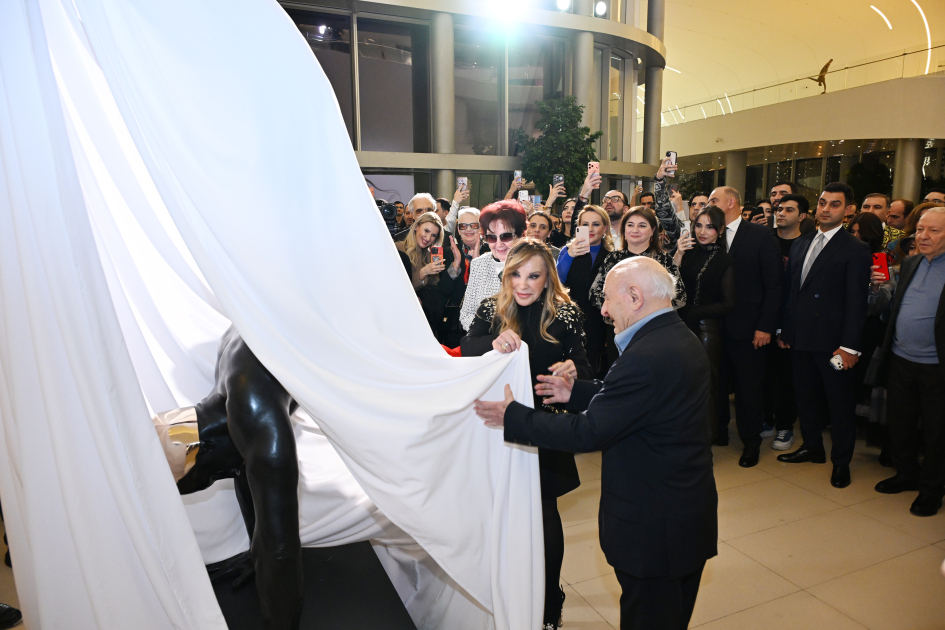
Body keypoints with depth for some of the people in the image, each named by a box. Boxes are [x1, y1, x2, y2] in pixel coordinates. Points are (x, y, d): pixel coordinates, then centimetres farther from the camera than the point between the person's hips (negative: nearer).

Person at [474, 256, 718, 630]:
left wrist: (513, 417, -14)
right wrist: (576, 393, 9)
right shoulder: (682, 340, 3)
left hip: (653, 528, -9)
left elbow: (587, 432, -24)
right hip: (689, 516, 9)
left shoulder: (646, 358, -29)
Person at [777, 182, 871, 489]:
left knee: (840, 402, 7)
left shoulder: (856, 249, -8)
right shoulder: (801, 243, 11)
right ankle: (812, 447, 33)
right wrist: (784, 329, 11)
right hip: (802, 337, 6)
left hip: (832, 341, -5)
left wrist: (850, 346, -17)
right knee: (806, 395, 16)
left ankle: (841, 460, 22)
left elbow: (857, 301, -13)